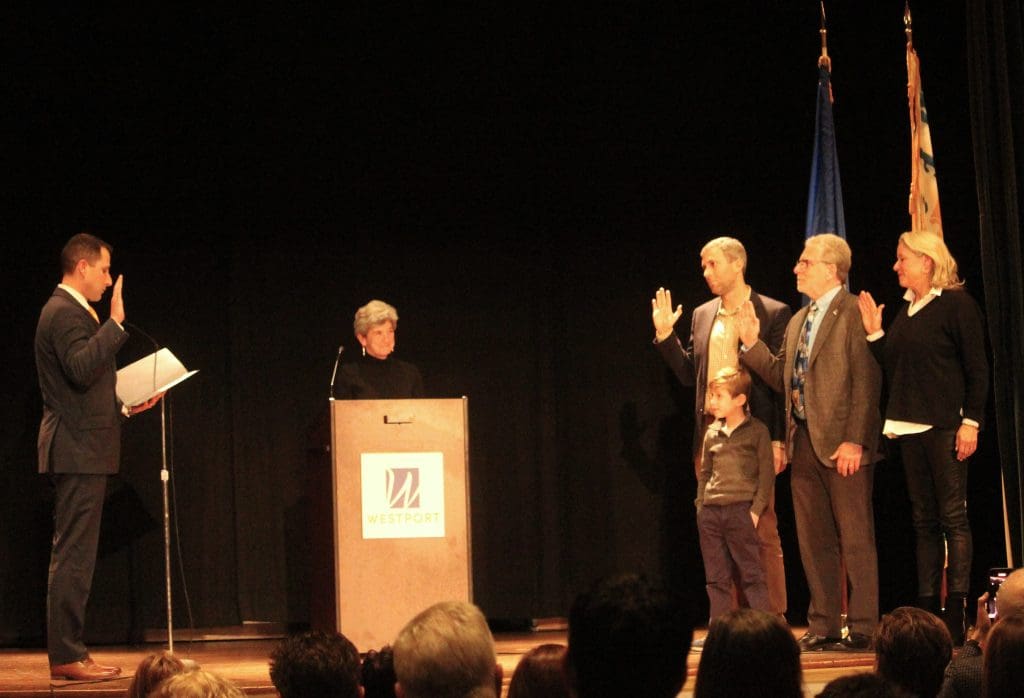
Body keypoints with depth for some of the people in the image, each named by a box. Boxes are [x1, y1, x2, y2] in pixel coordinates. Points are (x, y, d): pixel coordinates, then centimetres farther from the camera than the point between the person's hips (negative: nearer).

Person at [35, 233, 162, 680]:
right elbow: (82, 368, -28)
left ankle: (68, 653, 15)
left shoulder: (70, 311, 20)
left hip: (81, 451, 11)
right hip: (78, 452, -11)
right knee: (73, 556, -9)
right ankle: (66, 656, -8)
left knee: (73, 556, 12)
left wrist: (125, 408, 19)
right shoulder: (65, 313, -12)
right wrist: (115, 323, -25)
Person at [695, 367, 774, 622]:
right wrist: (700, 505, 10)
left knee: (751, 575, -6)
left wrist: (756, 510, -9)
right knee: (716, 579, 7)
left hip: (740, 509, -5)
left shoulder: (757, 431, -1)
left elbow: (766, 474, -2)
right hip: (710, 512, 5)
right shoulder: (712, 433, 13)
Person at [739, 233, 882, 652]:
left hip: (843, 444, -8)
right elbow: (782, 378, 17)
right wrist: (752, 344, 6)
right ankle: (823, 625, 16)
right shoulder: (798, 322, 19)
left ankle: (863, 628, 0)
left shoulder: (854, 313, -8)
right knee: (814, 540, 10)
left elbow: (866, 381, -14)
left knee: (855, 538, -3)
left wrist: (854, 440, -19)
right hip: (803, 444, 8)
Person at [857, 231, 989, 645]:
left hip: (945, 425, -7)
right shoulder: (906, 311, 15)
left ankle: (955, 612, -6)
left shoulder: (956, 304, -6)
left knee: (953, 517, -6)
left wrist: (971, 422, -14)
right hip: (910, 426, 8)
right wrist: (874, 333, 5)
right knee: (924, 521, 9)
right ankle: (927, 612, 11)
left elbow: (977, 368, -8)